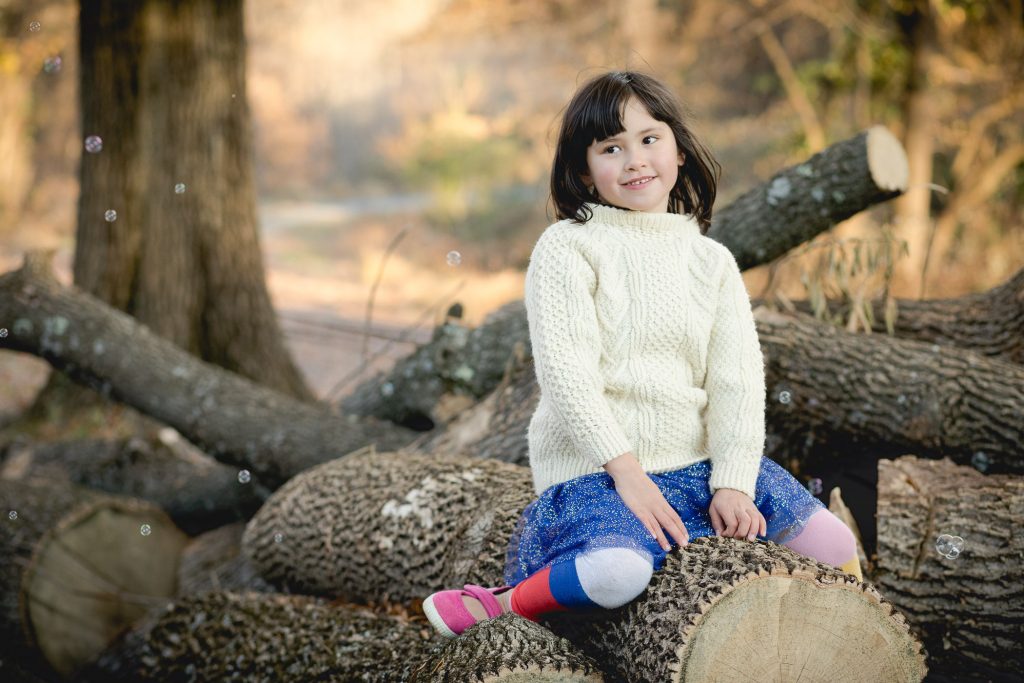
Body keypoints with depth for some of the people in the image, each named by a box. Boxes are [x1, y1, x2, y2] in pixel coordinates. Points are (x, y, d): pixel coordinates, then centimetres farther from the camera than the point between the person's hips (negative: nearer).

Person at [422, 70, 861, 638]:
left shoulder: (711, 261, 11)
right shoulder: (567, 248, -3)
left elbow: (736, 380, 4)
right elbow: (565, 372, -11)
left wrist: (733, 482, -9)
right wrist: (625, 470, -18)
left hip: (697, 461, 5)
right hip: (592, 466, -5)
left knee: (834, 546, -6)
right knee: (617, 571, -36)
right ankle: (507, 606, -8)